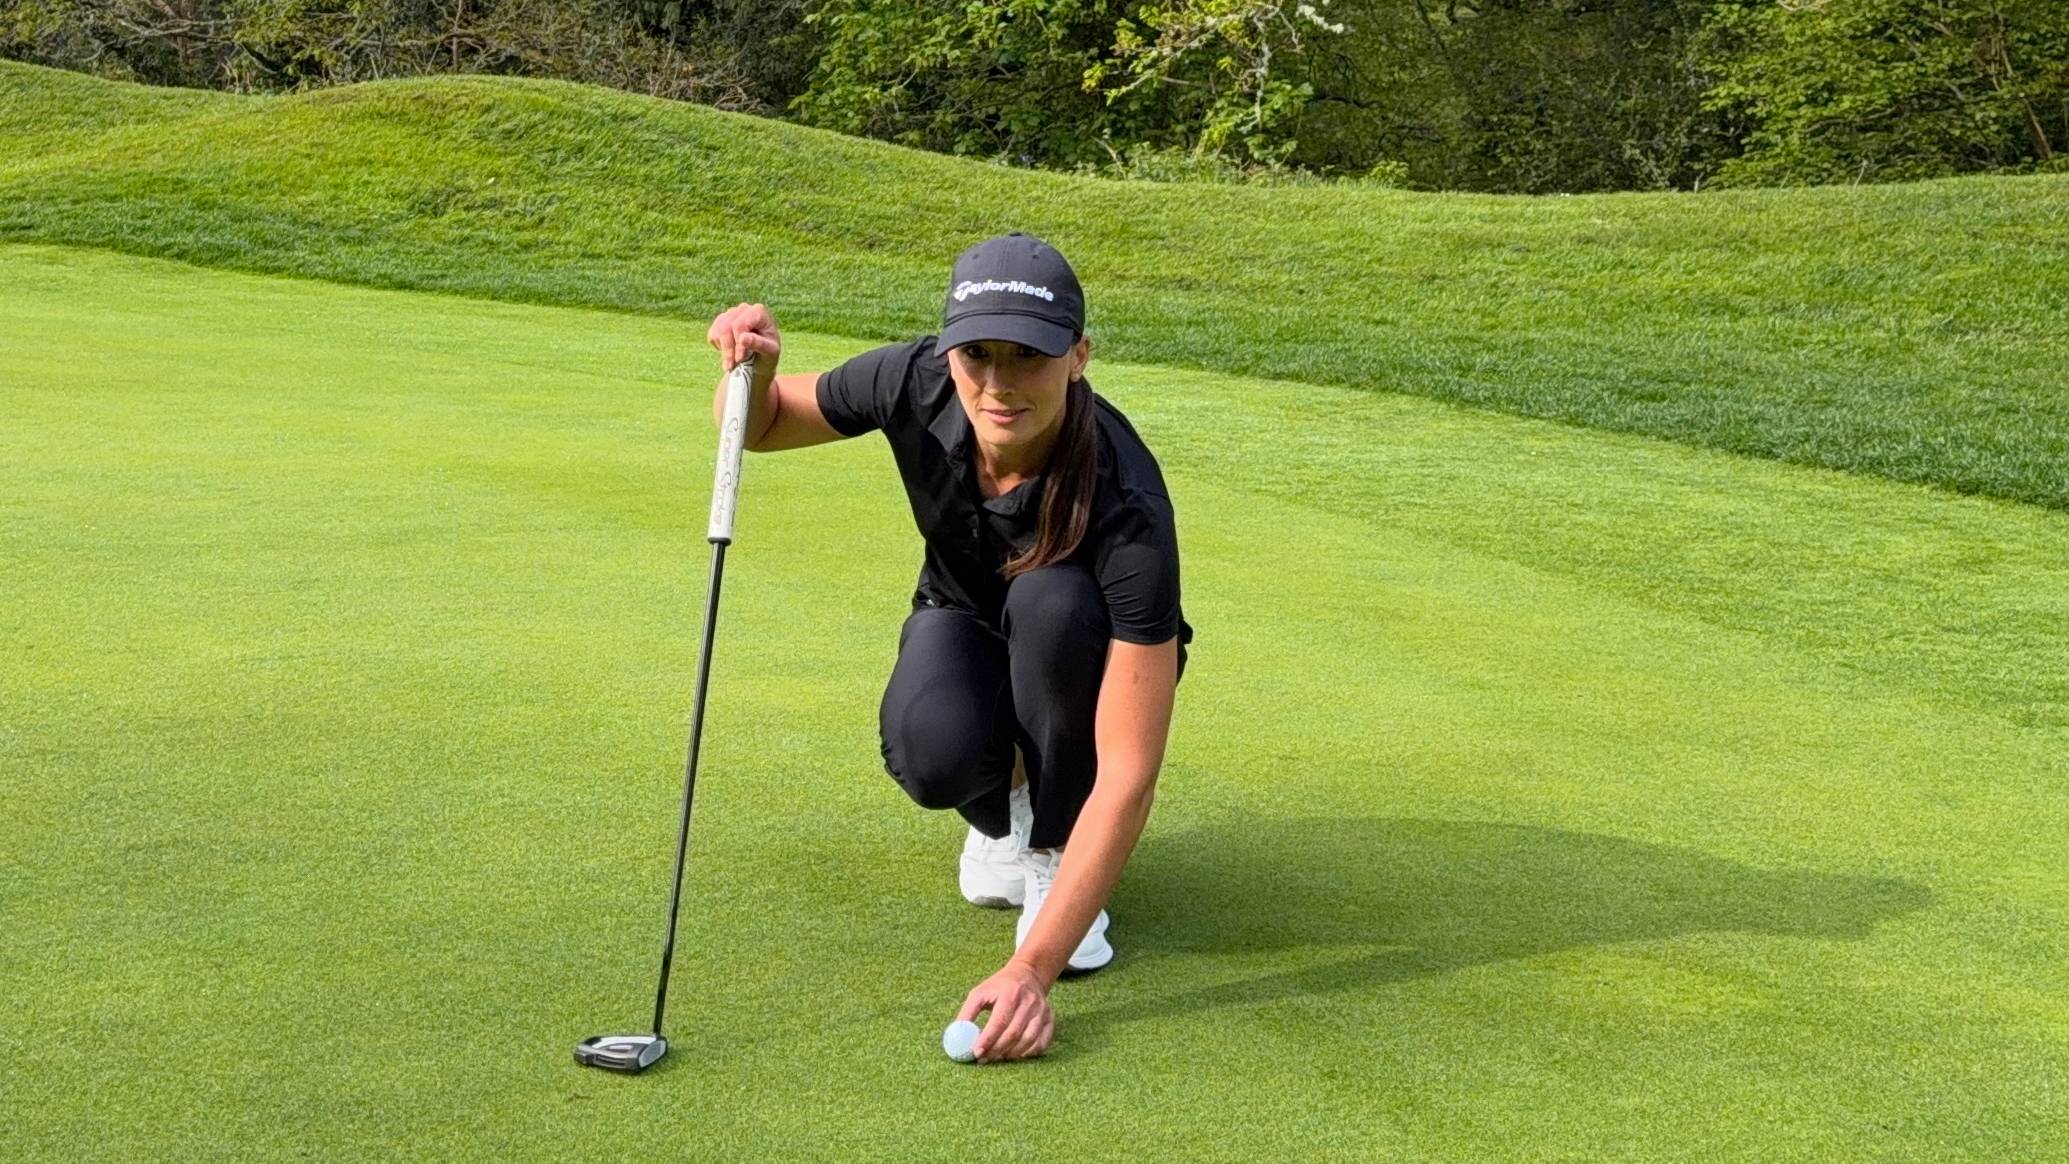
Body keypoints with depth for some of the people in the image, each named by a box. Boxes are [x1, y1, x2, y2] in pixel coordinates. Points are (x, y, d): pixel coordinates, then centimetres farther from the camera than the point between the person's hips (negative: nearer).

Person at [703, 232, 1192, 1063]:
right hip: (964, 623, 2)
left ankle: (1055, 852, -12)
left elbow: (1130, 775, -40)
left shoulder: (1127, 507, -39)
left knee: (1053, 599, -38)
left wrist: (1032, 968, -47)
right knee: (931, 750, -34)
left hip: (1081, 654, -2)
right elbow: (760, 425, -6)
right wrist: (752, 369, -32)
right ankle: (1005, 817, 5)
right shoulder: (916, 384, -27)